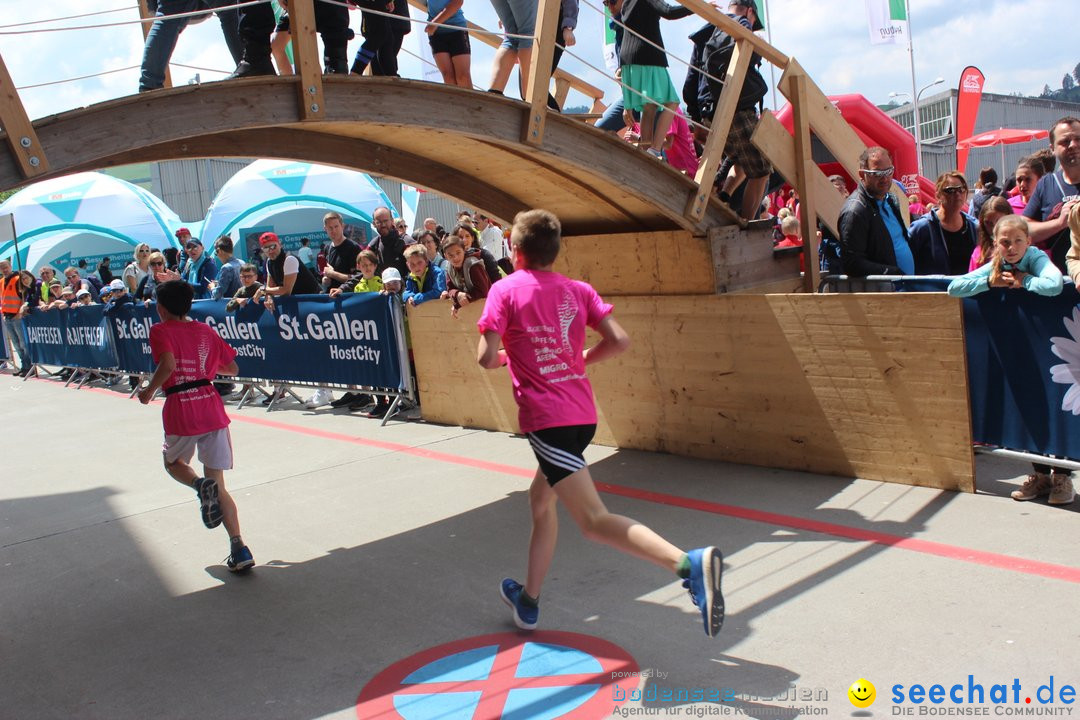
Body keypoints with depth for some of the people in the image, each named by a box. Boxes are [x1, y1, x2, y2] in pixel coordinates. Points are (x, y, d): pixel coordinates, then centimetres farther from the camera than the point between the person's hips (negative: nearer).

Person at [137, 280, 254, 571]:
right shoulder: (205, 331, 13)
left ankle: (201, 485, -7)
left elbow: (168, 364, -19)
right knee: (219, 487, 8)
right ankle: (239, 549, -5)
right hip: (213, 410, 4)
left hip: (180, 413, -4)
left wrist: (149, 391, -4)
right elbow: (232, 368, 16)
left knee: (172, 462, 27)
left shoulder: (160, 330, -1)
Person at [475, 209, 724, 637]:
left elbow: (487, 357, -10)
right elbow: (619, 341, 2)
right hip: (582, 413, 7)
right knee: (541, 499, 25)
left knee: (594, 522, -13)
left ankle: (690, 564, -32)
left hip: (544, 419, -7)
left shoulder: (504, 290, -2)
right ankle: (528, 602, 36)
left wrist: (502, 357, 13)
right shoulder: (578, 290, 10)